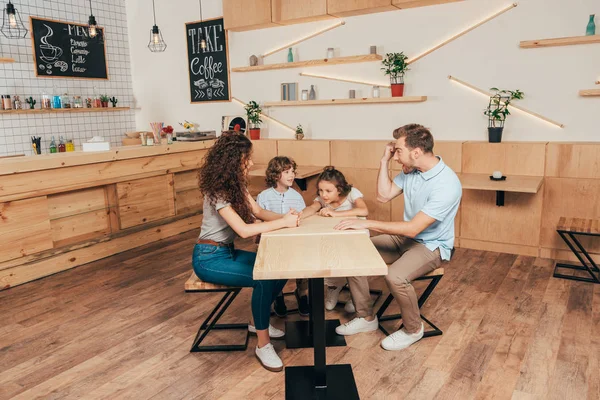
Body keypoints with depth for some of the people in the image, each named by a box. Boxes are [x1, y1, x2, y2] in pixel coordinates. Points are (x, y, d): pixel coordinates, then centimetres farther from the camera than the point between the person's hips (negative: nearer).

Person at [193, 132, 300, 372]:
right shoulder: (217, 191, -24)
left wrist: (284, 217, -17)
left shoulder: (237, 184, 4)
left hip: (228, 251, 9)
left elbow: (258, 212, 2)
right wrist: (283, 223, -26)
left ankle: (258, 321, 17)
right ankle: (263, 345, -12)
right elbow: (243, 230, -30)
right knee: (264, 279, -27)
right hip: (209, 257, -9)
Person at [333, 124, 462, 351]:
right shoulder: (411, 170, -4)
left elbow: (412, 228, -31)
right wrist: (385, 161, -4)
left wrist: (367, 224, -30)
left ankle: (413, 329, -2)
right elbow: (384, 196, 6)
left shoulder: (447, 185, -28)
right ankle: (366, 318, 9)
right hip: (405, 237, 8)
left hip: (432, 246, -7)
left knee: (395, 276, -34)